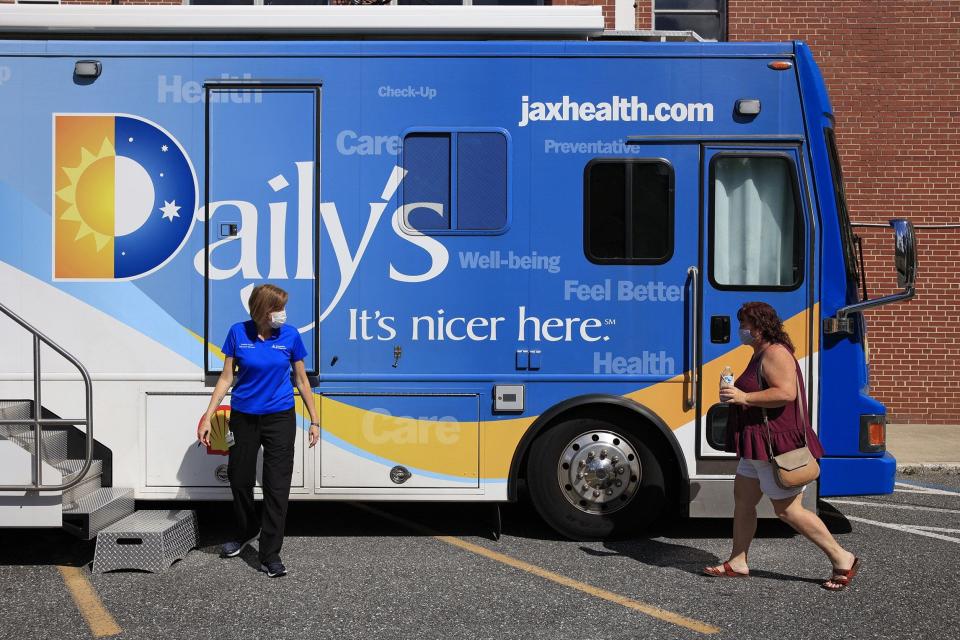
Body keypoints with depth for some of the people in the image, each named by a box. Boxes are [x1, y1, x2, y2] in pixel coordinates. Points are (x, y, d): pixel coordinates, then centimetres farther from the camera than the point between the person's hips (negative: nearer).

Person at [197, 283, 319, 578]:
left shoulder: (290, 335, -6)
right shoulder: (238, 333, -6)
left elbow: (301, 381, 3)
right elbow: (226, 378, 1)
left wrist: (314, 421, 5)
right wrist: (207, 417, -2)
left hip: (280, 419, -1)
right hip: (243, 418, 1)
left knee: (277, 486, -3)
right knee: (239, 478, 14)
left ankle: (270, 556, 4)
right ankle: (246, 532, 42)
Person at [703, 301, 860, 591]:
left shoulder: (775, 354, -16)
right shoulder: (761, 354, 17)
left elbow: (786, 393, -28)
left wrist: (745, 398, -25)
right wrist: (736, 394, 17)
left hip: (777, 445, -11)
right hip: (759, 446, 11)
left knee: (788, 510, -5)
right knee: (742, 499, 12)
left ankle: (842, 559, 4)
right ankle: (737, 563, 19)